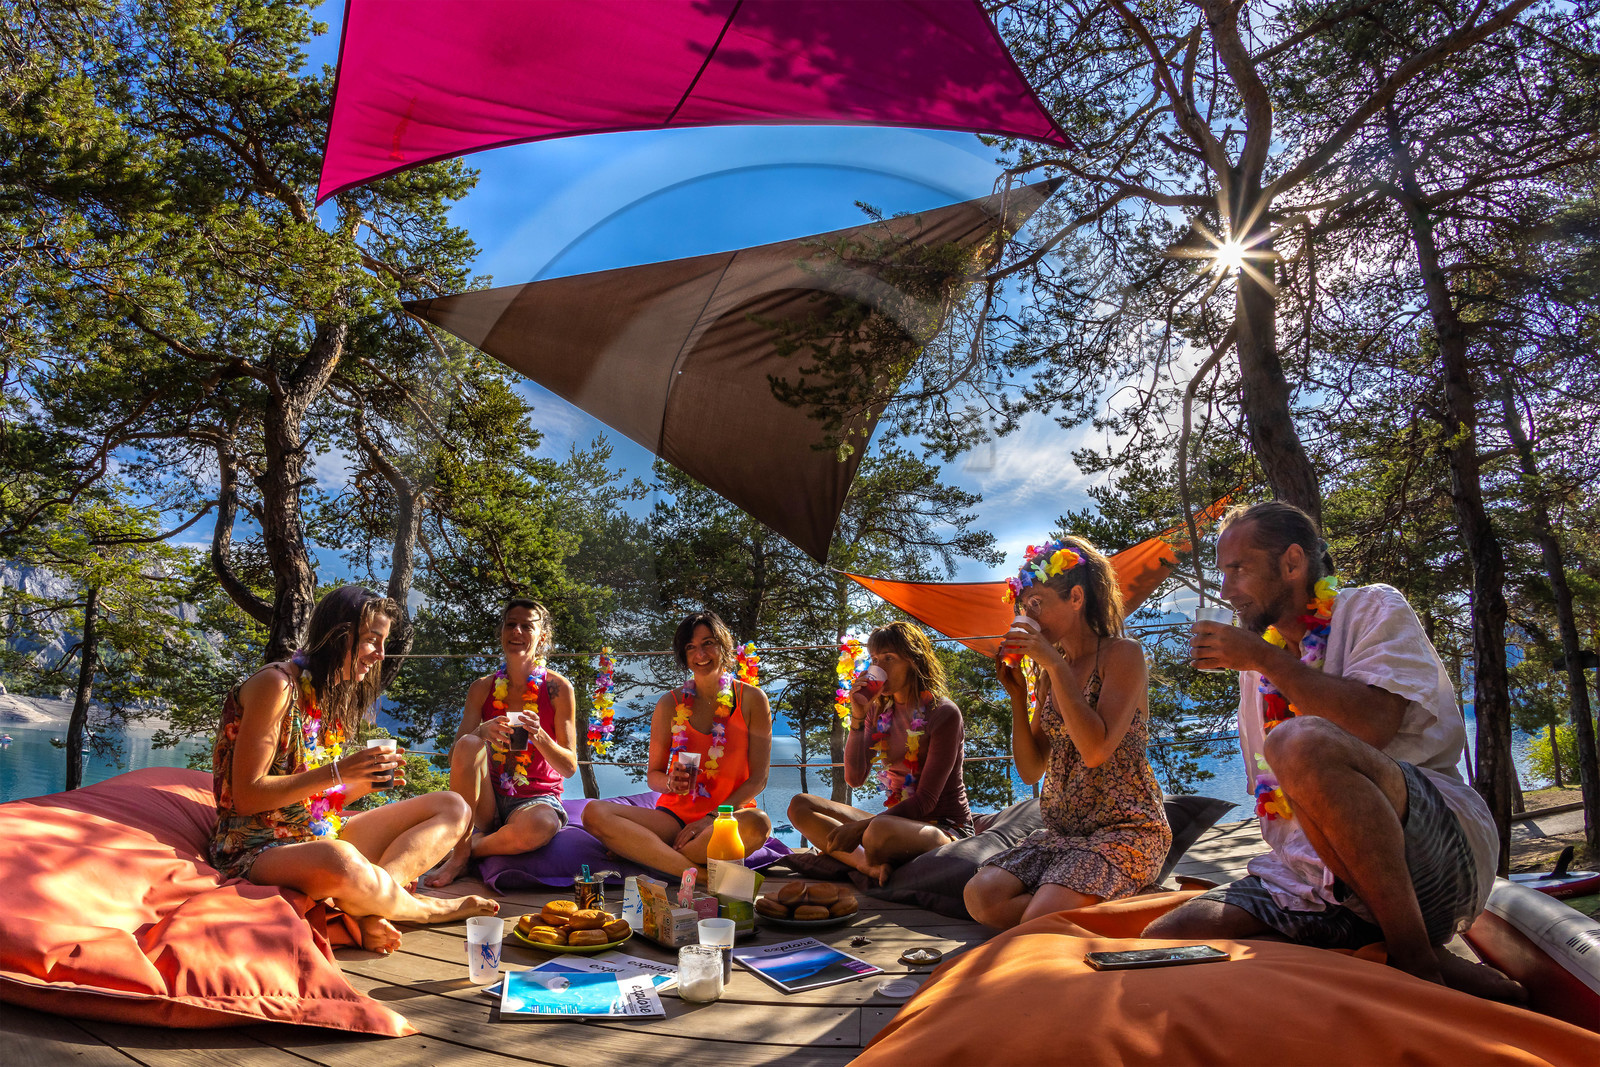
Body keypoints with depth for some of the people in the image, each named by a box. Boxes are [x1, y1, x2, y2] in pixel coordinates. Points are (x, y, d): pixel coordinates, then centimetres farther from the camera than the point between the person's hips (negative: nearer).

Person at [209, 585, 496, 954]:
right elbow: (246, 796, -18)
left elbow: (318, 799, 14)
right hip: (258, 849, -9)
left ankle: (364, 910, -26)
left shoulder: (336, 696, 13)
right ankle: (427, 908, -12)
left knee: (453, 808, -2)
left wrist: (369, 782, -4)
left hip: (323, 833, 9)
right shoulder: (276, 685, -13)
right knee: (340, 861, -44)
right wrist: (336, 773, -23)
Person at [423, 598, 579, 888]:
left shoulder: (557, 688, -3)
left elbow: (570, 768, -4)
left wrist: (538, 736, -24)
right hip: (487, 801, 2)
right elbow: (455, 757, -2)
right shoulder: (482, 689, 5)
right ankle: (459, 850, -16)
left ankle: (468, 850, -9)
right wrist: (481, 732, -24)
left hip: (537, 797, -2)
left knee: (541, 825, -38)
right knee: (469, 743, -26)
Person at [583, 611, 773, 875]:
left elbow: (758, 778, -2)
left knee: (759, 824, -38)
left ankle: (645, 853, -25)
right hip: (674, 816, 2)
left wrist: (712, 818, -14)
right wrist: (670, 782, -14)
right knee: (594, 812, -23)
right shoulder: (670, 704, 6)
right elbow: (653, 776, 11)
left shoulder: (752, 699, 1)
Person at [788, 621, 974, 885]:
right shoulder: (879, 710, 7)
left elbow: (925, 800, -16)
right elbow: (855, 779, 0)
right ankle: (874, 867, -22)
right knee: (800, 805, -4)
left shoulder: (943, 713, -12)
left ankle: (872, 863, -9)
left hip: (946, 829, -8)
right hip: (898, 821, 8)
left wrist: (860, 827, -23)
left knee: (880, 830, -41)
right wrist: (858, 717, -11)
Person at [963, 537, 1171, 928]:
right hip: (1062, 832, 6)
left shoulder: (1122, 653, -6)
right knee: (980, 895, -18)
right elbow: (1031, 771, 9)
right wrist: (1017, 694, -2)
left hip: (1125, 830, -6)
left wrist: (1055, 665, -19)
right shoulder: (1051, 671, 12)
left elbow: (1096, 749, -22)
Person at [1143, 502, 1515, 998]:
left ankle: (1419, 963, -19)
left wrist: (1265, 658, -11)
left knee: (1301, 744, -37)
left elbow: (1371, 723, -19)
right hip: (1308, 875, 6)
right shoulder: (1256, 663, 20)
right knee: (1164, 940, -15)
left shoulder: (1374, 609, 2)